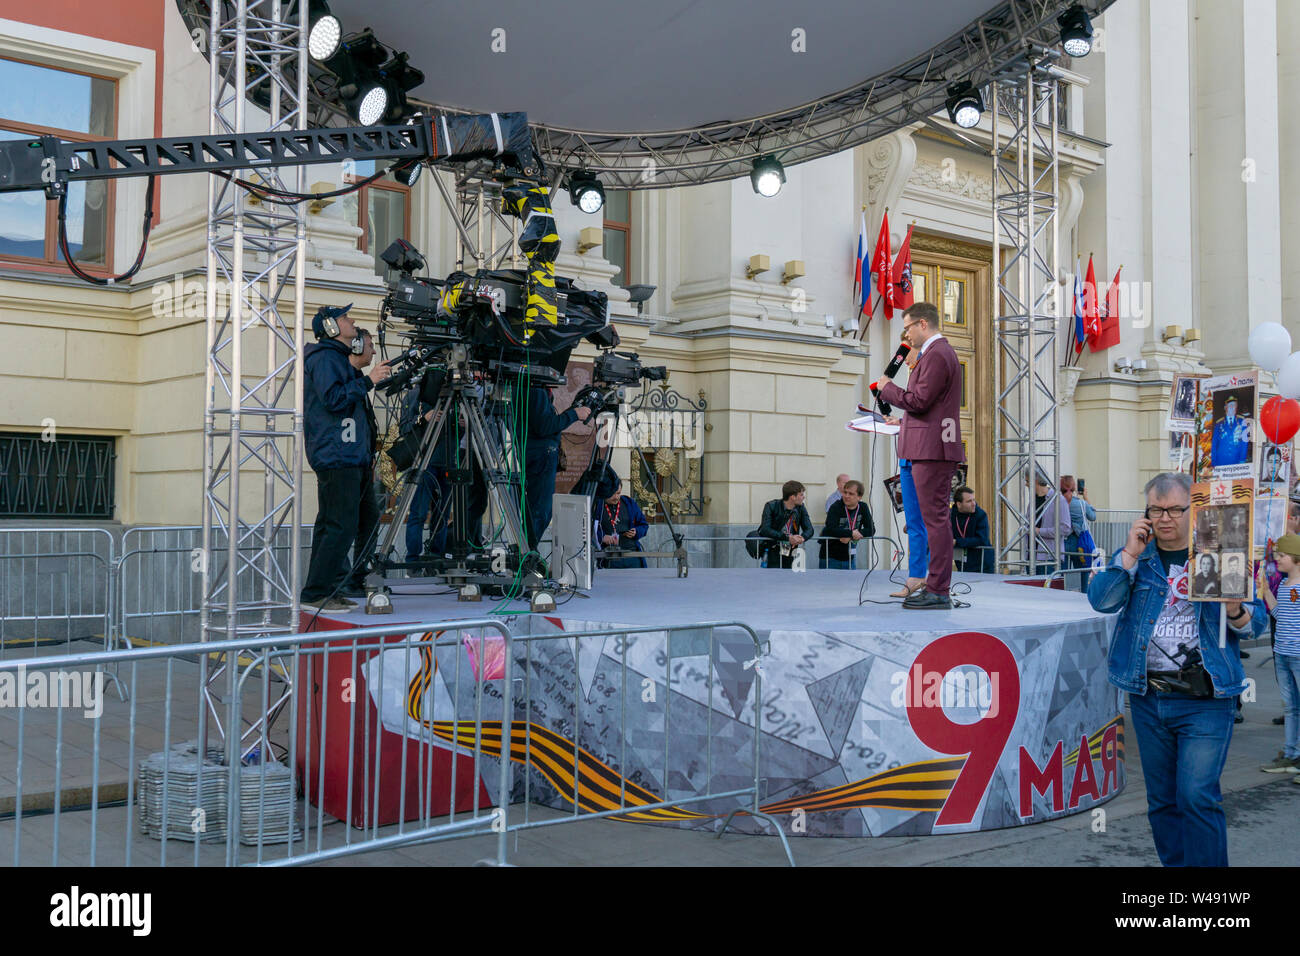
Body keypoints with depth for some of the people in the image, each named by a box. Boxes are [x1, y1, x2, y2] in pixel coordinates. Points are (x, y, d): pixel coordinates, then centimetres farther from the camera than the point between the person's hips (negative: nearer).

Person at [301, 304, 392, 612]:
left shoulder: (336, 357, 23)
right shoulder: (325, 358, -8)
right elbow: (333, 399, -19)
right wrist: (367, 381, -15)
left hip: (346, 456, 11)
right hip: (336, 457, -11)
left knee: (330, 526, 10)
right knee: (342, 526, -13)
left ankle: (325, 592, 13)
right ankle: (315, 594, -10)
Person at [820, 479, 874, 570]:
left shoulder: (863, 508, 0)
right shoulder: (836, 507, -13)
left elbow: (871, 530, -7)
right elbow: (830, 530, -25)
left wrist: (850, 537, -20)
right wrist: (851, 533, -25)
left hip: (850, 558, 4)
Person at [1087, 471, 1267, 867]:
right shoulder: (1135, 556, 8)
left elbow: (1257, 622, 5)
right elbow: (1101, 600, -7)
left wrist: (1235, 611, -17)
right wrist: (1130, 555, -15)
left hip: (1204, 700, -3)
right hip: (1148, 697, 3)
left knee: (1198, 796, -10)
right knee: (1161, 800, 12)